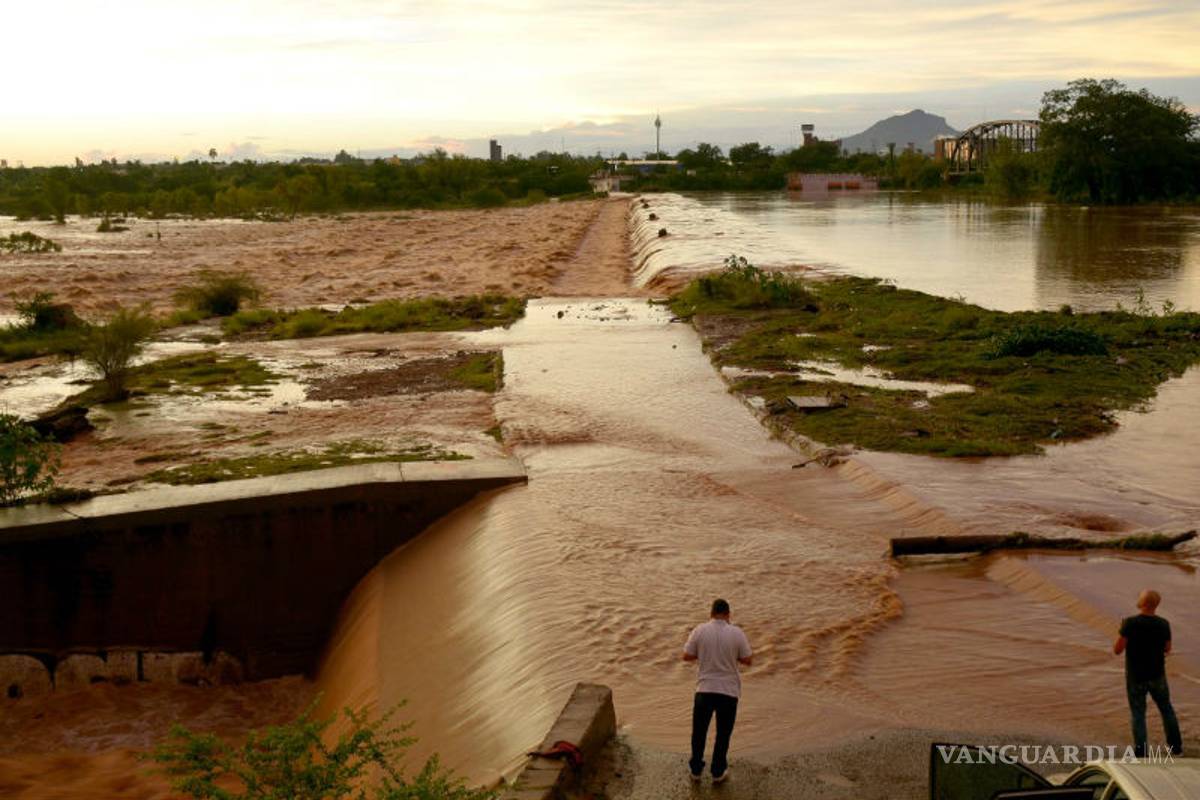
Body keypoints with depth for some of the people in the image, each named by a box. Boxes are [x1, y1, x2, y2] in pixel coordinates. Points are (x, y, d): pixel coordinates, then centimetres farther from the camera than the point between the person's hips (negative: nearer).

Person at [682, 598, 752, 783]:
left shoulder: (700, 630, -8)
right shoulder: (736, 633, -10)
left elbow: (687, 656, -2)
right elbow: (747, 660, -4)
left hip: (705, 689, 1)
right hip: (729, 691, -1)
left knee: (699, 731, 17)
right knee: (723, 733, 15)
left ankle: (696, 770, 27)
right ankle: (718, 772, 23)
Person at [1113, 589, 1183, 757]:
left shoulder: (1130, 623, -21)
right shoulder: (1163, 624, -9)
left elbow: (1117, 650, -17)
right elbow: (1167, 649, 5)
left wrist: (1122, 631, -2)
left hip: (1135, 677, -3)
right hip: (1157, 675, 3)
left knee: (1138, 713, 8)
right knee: (1166, 709, 21)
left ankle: (1141, 751, 9)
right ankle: (1176, 745, 30)